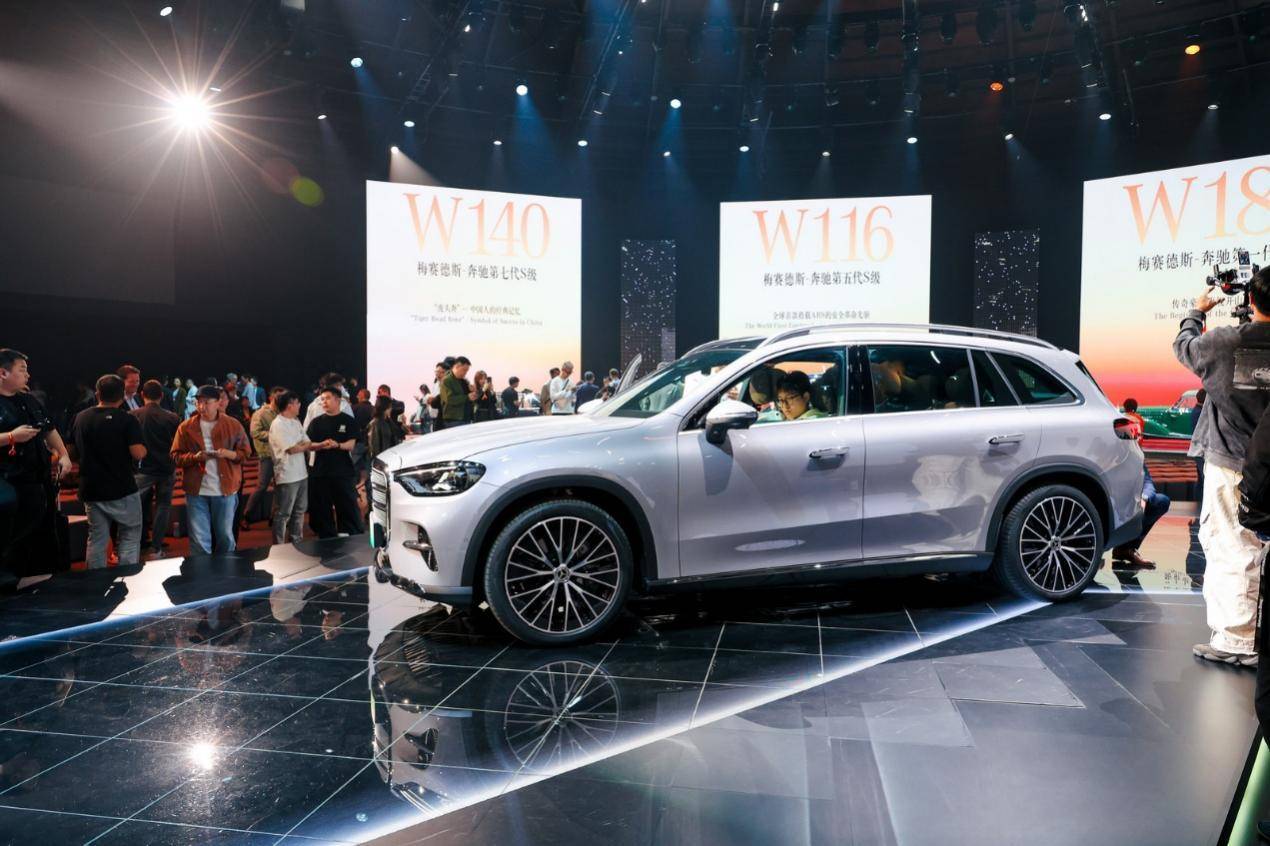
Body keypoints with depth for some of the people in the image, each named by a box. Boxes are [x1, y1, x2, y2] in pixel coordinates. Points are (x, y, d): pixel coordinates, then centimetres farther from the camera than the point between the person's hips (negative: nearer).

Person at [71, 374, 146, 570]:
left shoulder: (80, 418, 6)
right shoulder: (127, 420, -12)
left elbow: (75, 453, 16)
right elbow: (138, 453, -21)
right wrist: (143, 448, 0)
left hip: (91, 490, 5)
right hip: (122, 491, -5)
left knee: (96, 540, 12)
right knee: (130, 538, 6)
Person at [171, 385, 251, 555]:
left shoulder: (233, 425, 2)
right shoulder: (186, 427, 4)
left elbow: (246, 452, 6)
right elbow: (176, 456, 5)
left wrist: (230, 454, -14)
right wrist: (194, 457, -14)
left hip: (225, 489, 0)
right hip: (196, 490, 0)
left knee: (225, 536, 11)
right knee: (199, 539, 2)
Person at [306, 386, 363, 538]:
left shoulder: (348, 421, 2)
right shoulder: (316, 422, 9)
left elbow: (350, 445, -4)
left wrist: (337, 445, -25)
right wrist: (321, 445, -18)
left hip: (344, 472, -2)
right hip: (320, 472, 3)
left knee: (348, 506, -1)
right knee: (321, 508, 6)